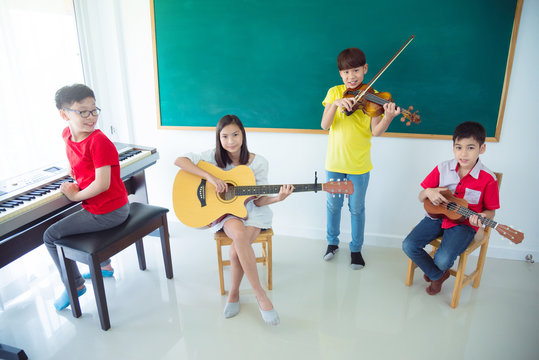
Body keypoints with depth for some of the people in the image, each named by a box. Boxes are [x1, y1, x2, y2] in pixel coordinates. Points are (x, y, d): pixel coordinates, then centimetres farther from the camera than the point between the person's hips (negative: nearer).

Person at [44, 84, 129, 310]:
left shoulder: (99, 141, -24)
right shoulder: (67, 134, 1)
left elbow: (102, 184, -28)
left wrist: (76, 195, -13)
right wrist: (75, 170, 20)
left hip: (109, 213, -9)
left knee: (51, 236, -1)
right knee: (72, 223, 34)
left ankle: (75, 285, 17)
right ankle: (104, 265, 45)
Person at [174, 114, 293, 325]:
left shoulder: (258, 163, -6)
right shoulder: (215, 157, -5)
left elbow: (258, 201, -5)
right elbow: (179, 160, -15)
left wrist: (278, 198, -26)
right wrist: (210, 176, -25)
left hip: (252, 213, 0)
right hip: (224, 212, 0)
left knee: (236, 250, -28)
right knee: (238, 234, -35)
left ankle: (234, 293, 2)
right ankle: (260, 294, -21)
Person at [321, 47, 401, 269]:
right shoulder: (334, 92, 0)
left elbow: (375, 132, -16)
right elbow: (325, 125, -12)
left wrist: (388, 117, -35)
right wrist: (336, 104, -27)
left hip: (359, 164, -1)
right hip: (335, 161, 2)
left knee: (357, 208, 10)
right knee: (333, 205, 15)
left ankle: (356, 249, 28)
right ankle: (332, 242, 37)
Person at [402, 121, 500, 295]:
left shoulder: (488, 179, -11)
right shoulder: (443, 168, -3)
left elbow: (490, 211, 1)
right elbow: (421, 198, 5)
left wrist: (481, 218, -23)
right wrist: (428, 192, -19)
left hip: (464, 223, -3)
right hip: (438, 216, 3)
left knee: (443, 259, -25)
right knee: (408, 246, -15)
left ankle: (435, 270, 19)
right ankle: (438, 275, 15)